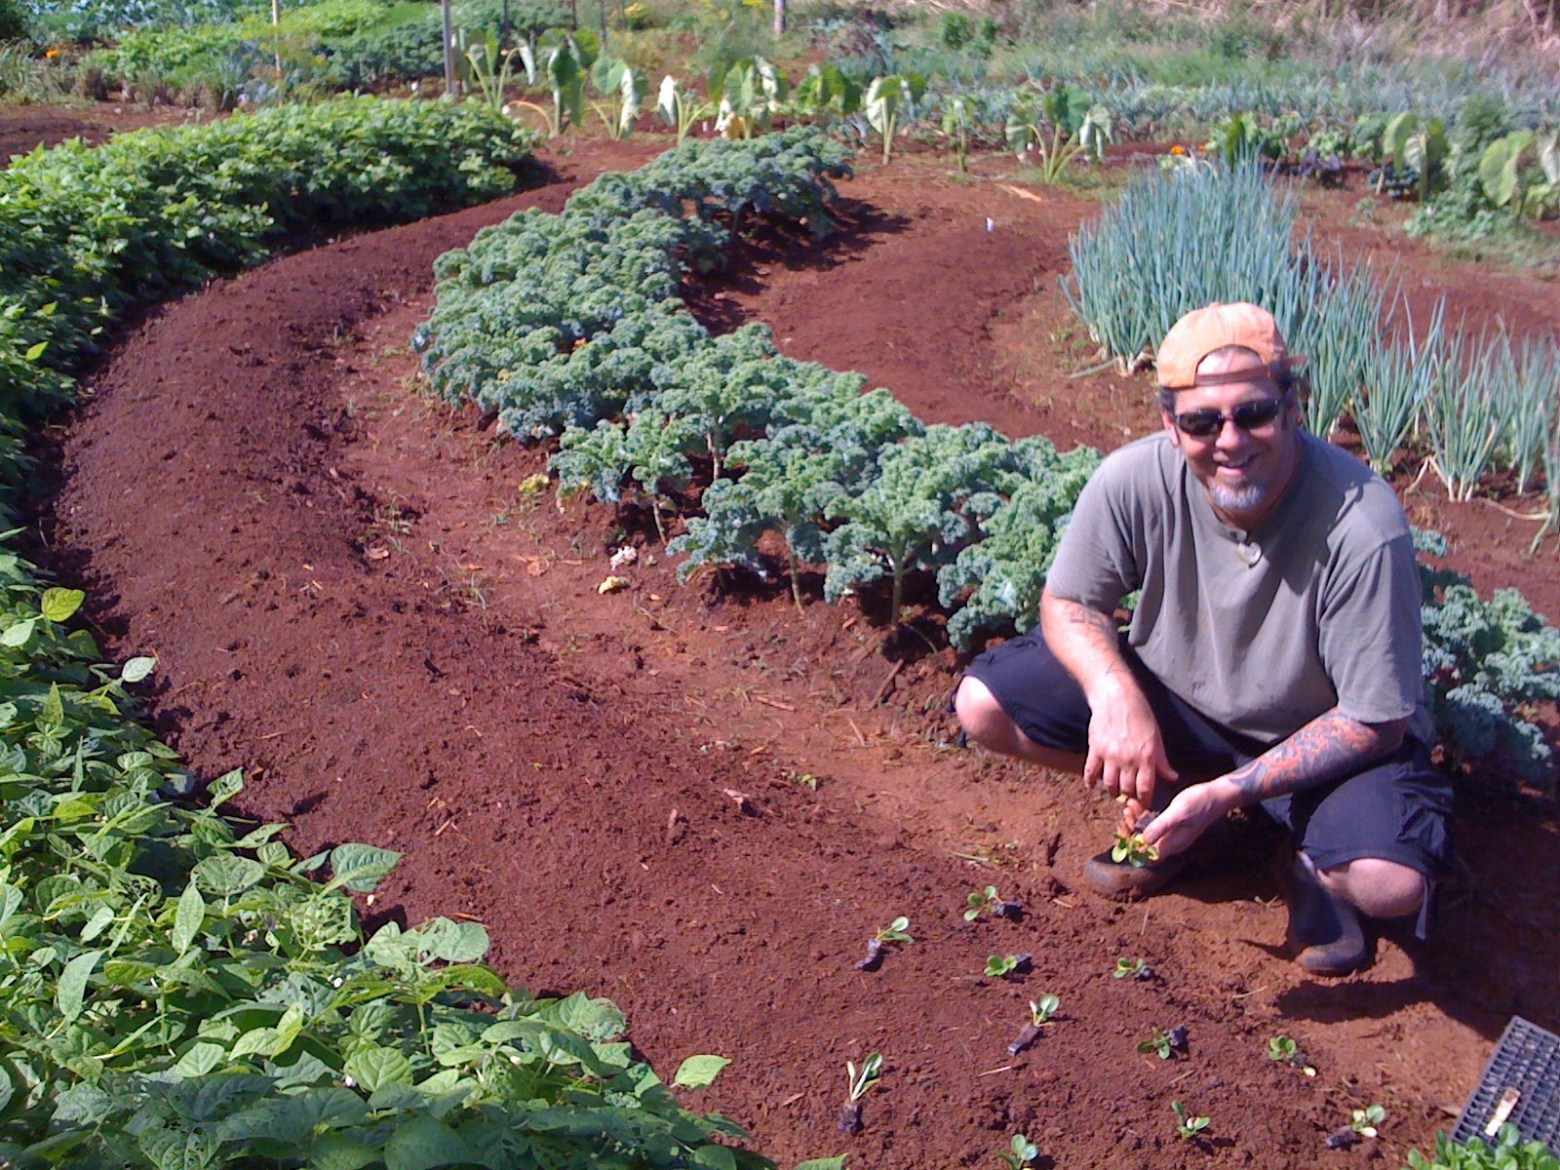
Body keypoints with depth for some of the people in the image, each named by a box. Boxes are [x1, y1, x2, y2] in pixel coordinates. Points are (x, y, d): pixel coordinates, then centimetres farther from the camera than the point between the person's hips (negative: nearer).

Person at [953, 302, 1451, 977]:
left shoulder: (1362, 527, -30)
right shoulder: (1136, 482, -23)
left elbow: (1375, 722, -22)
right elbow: (1068, 604, -7)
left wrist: (1226, 793, -30)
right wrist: (1115, 692, -29)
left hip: (1318, 737, -3)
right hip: (1173, 698, 4)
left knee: (1391, 884, -32)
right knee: (983, 704, -13)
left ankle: (1313, 865, 7)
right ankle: (1163, 813, 9)